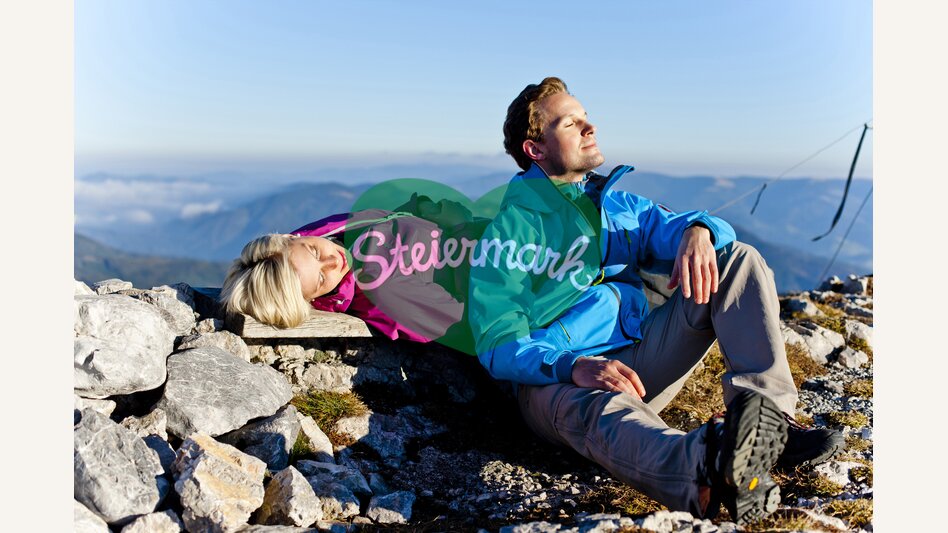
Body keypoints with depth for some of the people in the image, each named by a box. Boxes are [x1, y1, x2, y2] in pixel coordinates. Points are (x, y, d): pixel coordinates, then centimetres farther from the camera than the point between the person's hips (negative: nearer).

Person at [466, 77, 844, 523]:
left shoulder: (620, 206, 21)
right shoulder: (510, 228, 1)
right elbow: (499, 344, -10)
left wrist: (697, 230, -17)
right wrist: (575, 367, -29)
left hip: (639, 364, 6)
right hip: (555, 381, -5)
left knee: (737, 259, -5)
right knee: (600, 409, -41)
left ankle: (765, 419, -25)